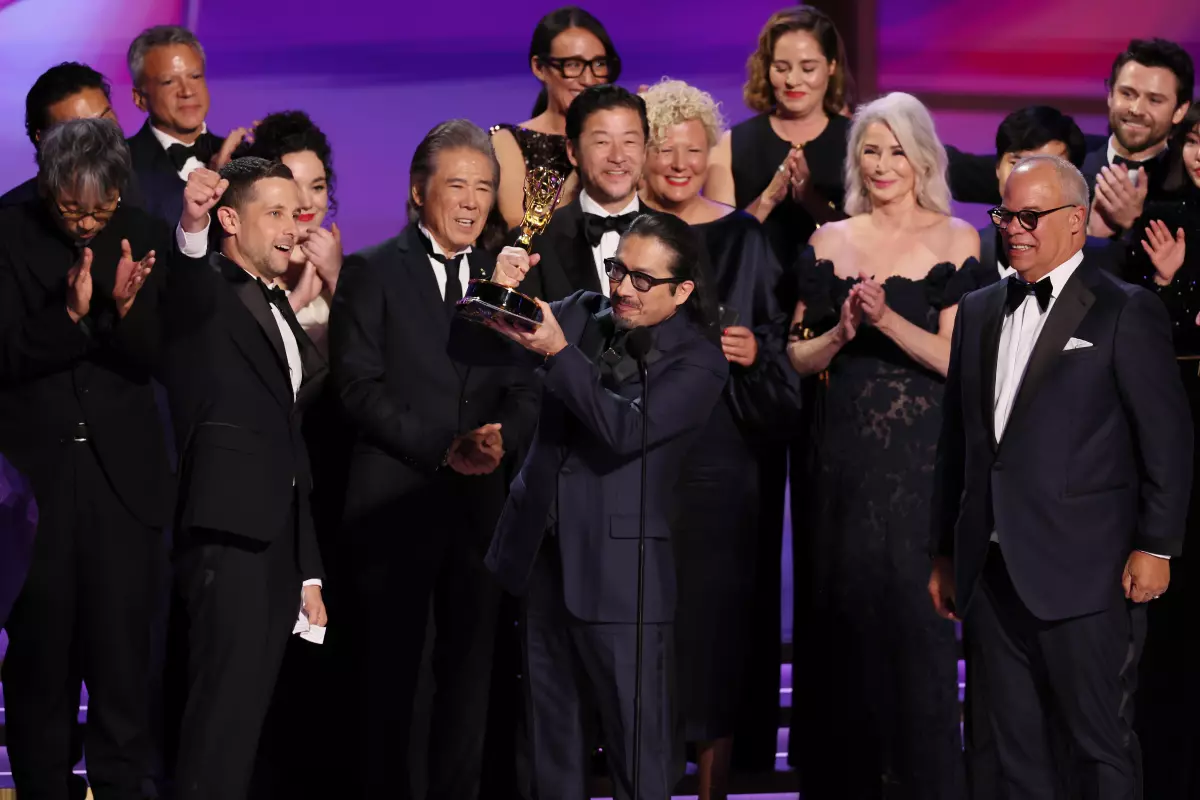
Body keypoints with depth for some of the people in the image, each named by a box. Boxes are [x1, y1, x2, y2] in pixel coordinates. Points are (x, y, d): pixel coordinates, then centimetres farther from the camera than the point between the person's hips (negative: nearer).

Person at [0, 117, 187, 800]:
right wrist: (71, 316, -26)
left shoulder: (146, 238, 2)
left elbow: (150, 361, -1)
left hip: (122, 473, 1)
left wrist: (125, 306, -21)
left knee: (122, 652, -1)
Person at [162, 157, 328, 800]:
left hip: (279, 536, 8)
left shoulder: (279, 310, 24)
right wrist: (191, 229, -50)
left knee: (250, 710, 6)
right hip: (227, 533, -8)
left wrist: (309, 571, 21)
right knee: (225, 709, -14)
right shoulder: (204, 294, 0)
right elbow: (183, 298, -28)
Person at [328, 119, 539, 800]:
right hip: (395, 499, -4)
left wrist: (502, 439, -14)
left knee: (472, 661, 6)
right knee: (388, 666, 2)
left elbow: (525, 390, 8)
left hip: (482, 499, 4)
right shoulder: (373, 272, 0)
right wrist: (441, 450, -16)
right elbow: (361, 386, -9)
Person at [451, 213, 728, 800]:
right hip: (544, 553, 5)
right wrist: (499, 291, -13)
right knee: (552, 735, 14)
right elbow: (470, 345, 7)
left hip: (620, 572, -5)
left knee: (639, 749, -4)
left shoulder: (697, 363, -7)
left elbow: (626, 429, -22)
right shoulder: (583, 315, 7)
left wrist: (557, 352, -29)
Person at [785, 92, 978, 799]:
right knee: (844, 609, 4)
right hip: (845, 450, 3)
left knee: (915, 611, -5)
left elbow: (957, 358, -7)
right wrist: (842, 331, -8)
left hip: (923, 454, -3)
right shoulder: (831, 242, 10)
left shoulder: (955, 239, 0)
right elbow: (799, 358, 10)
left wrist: (888, 320, -19)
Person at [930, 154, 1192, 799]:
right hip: (993, 570, 6)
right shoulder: (979, 312, 16)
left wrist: (1155, 547, -9)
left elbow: (1168, 439, -5)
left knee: (1101, 745, -2)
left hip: (1083, 573, -6)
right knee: (1017, 748, 10)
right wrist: (945, 552, 17)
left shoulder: (1126, 313, -3)